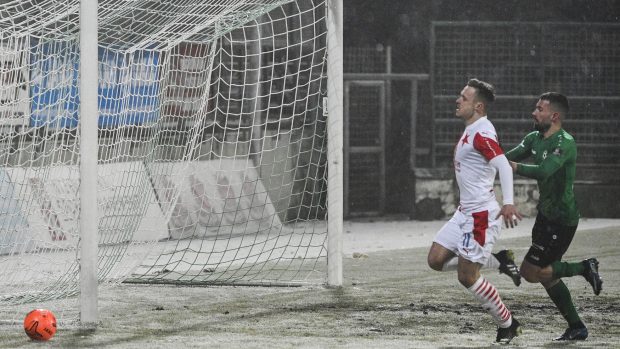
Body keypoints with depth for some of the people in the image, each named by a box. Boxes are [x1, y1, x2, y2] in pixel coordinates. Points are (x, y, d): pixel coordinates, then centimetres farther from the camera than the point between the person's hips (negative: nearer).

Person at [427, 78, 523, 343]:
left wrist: (508, 203, -39)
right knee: (436, 260, 4)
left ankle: (508, 325, 8)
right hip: (465, 212, 10)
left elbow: (504, 166, -28)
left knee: (467, 276, -7)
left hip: (481, 213, -10)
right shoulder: (470, 131, 14)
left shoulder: (482, 133, -17)